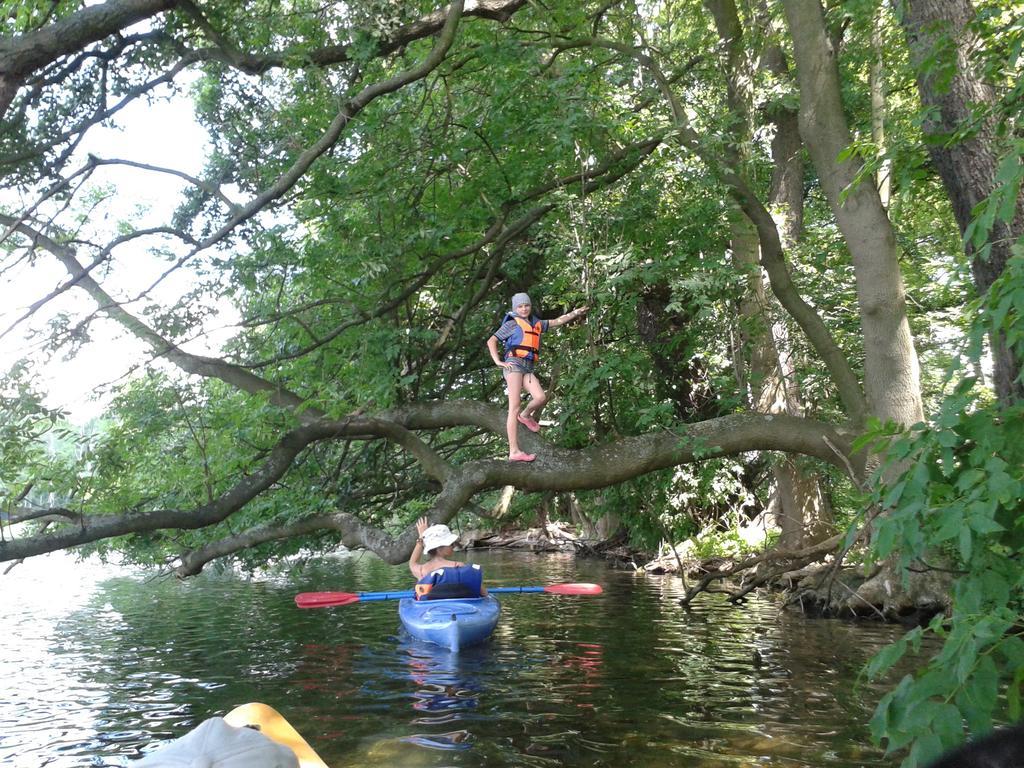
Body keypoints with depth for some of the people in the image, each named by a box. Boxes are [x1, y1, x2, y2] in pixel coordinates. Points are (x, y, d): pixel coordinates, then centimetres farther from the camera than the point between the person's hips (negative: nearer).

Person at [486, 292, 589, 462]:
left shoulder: (536, 323, 24)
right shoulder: (512, 324, 8)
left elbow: (557, 322, 31)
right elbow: (491, 341, 4)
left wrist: (575, 313, 26)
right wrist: (498, 362, -6)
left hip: (528, 368, 6)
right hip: (514, 364, -6)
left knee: (541, 397, -20)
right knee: (514, 408, -14)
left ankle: (525, 416, 15)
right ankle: (514, 451, -19)